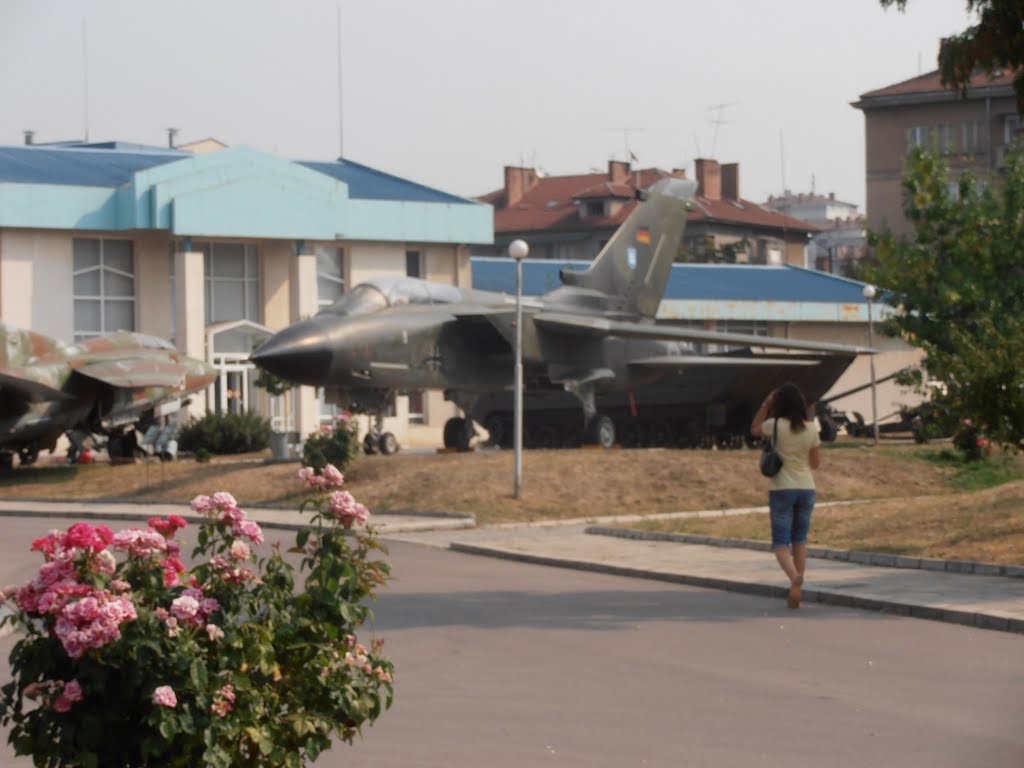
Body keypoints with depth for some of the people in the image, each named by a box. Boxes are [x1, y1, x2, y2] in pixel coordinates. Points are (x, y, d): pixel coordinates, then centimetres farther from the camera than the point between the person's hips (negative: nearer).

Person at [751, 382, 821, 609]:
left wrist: (765, 405, 10)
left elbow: (754, 429, 11)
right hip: (806, 488, 3)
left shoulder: (776, 425, -10)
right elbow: (816, 463, 7)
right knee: (800, 541, 14)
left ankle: (795, 576, -30)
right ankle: (796, 591, 13)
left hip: (782, 490, -3)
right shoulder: (811, 429, -2)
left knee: (781, 543, -1)